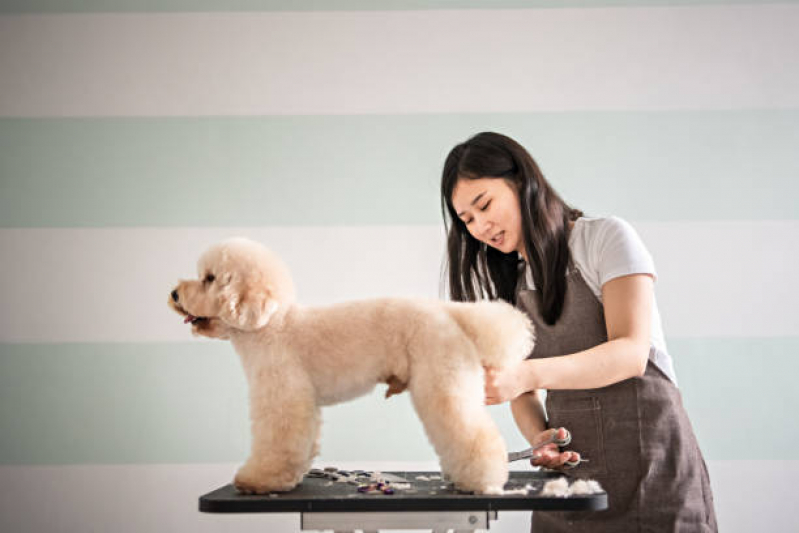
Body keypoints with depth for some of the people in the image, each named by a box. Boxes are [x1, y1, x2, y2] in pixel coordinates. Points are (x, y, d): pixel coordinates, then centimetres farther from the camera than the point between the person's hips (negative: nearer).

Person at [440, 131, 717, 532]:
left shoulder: (607, 237, -4)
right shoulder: (511, 288, 14)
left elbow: (631, 353, -16)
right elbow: (523, 393, 12)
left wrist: (529, 374, -30)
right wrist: (539, 439, -11)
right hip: (569, 472, 5)